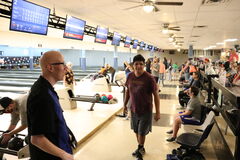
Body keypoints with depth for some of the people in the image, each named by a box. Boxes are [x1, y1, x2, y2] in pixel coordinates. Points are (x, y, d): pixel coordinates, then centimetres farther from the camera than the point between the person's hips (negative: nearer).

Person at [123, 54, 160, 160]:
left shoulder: (149, 78, -18)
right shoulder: (130, 76, -5)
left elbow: (156, 95, -13)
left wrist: (157, 112, -13)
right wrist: (125, 104, 13)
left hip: (145, 110, -4)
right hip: (133, 109, 5)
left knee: (142, 132, 6)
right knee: (136, 131, 19)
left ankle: (140, 151, 33)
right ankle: (140, 148, 43)